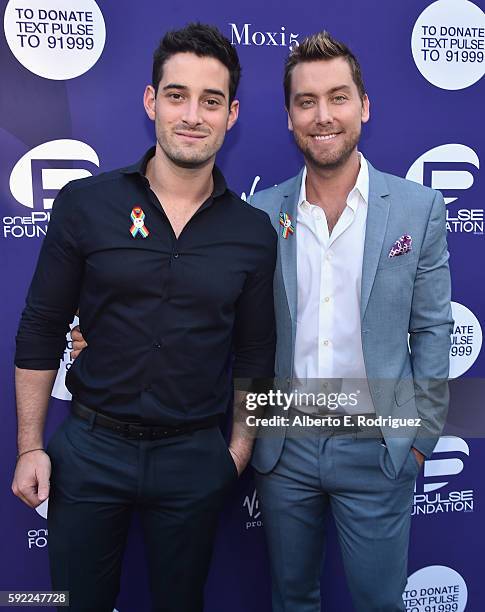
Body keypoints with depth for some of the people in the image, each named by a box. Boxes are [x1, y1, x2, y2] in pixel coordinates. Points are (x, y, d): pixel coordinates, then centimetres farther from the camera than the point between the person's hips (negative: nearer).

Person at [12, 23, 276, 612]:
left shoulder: (253, 232, -3)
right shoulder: (84, 204, -7)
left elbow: (255, 354, 5)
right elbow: (40, 330, -2)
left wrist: (240, 447, 4)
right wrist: (30, 446, -2)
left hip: (194, 458, 1)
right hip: (89, 447, 0)